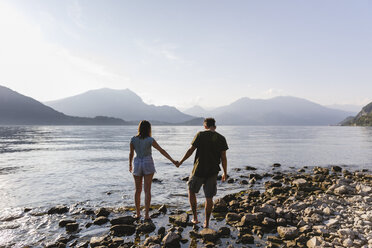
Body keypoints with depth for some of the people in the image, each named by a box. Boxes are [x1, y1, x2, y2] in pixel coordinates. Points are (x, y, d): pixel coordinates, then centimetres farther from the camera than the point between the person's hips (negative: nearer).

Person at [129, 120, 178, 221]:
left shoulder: (133, 139, -3)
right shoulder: (150, 140, -11)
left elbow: (131, 153, 7)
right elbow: (162, 151, -12)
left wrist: (130, 165, 22)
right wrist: (172, 160, -10)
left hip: (137, 164, 3)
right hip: (148, 164, -2)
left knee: (138, 190, 14)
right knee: (147, 190, 1)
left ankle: (138, 213, 21)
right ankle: (146, 215, 0)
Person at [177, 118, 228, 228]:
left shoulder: (200, 135, -6)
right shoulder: (221, 138, 1)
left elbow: (190, 150, -5)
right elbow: (223, 158, 0)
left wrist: (180, 162, 8)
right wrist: (225, 173, 11)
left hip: (199, 170, -2)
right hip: (213, 172, 2)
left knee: (191, 191, 19)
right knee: (209, 197, 12)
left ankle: (195, 218, 20)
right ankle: (206, 222, 19)